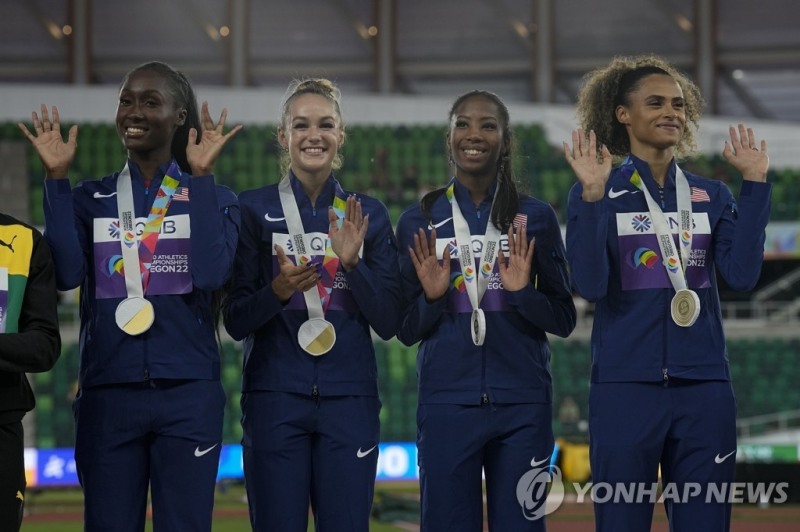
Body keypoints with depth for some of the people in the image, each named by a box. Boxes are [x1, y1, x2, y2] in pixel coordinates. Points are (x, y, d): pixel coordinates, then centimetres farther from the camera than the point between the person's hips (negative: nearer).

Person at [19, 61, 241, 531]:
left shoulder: (213, 197, 5)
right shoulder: (91, 199, 10)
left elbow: (211, 273, -14)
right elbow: (67, 273, -8)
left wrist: (201, 176, -12)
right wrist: (57, 177, -6)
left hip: (187, 393, -2)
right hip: (107, 394, 2)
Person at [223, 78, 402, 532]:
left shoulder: (368, 214, 8)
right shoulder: (255, 208, 3)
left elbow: (389, 323, 3)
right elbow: (236, 321, 0)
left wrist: (353, 262, -11)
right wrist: (277, 291, -19)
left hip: (349, 398, 1)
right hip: (275, 397, -1)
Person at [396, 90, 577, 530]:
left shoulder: (535, 217, 5)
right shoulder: (419, 221, 5)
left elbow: (563, 320, 6)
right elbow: (406, 330, 7)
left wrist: (521, 292, -12)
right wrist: (431, 297, -12)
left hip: (522, 405, 0)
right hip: (446, 404, 0)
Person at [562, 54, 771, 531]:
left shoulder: (712, 196, 9)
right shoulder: (600, 195, 1)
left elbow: (742, 274, -6)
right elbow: (591, 285, -12)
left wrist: (755, 185, -6)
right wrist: (592, 197, -20)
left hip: (704, 388, 3)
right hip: (626, 388, -3)